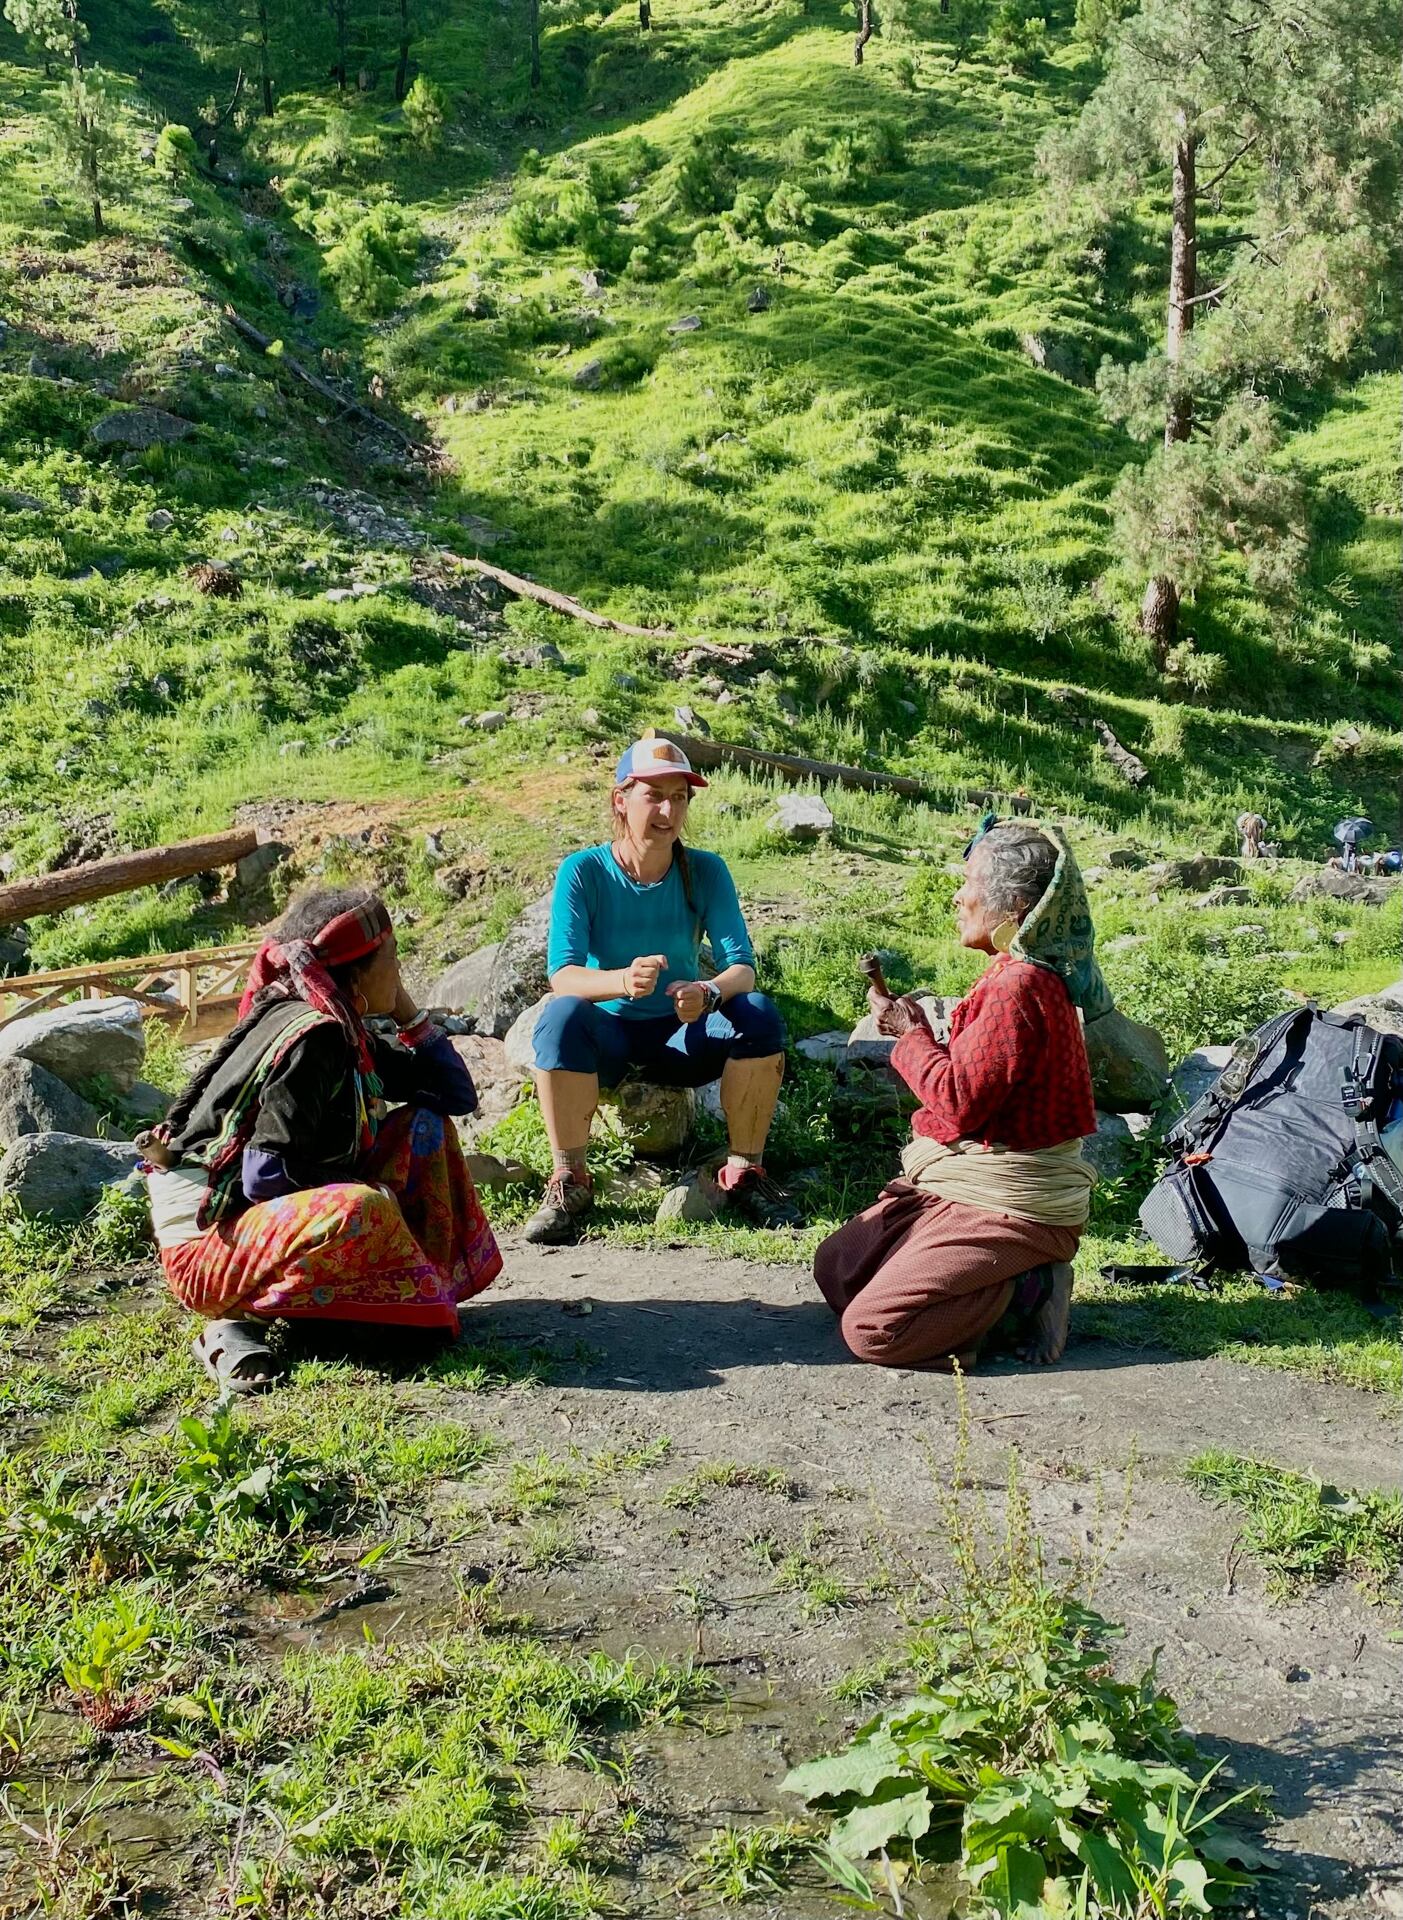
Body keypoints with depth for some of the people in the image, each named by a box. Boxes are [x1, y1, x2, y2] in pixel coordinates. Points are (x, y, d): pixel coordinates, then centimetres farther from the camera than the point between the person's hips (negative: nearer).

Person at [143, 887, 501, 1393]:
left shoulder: (343, 1031, 6)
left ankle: (437, 1278, -2)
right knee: (361, 1211, -38)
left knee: (423, 1124, 7)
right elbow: (267, 1176, -26)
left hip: (281, 1218, 9)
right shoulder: (311, 1036, -20)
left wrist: (406, 1011, 6)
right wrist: (374, 1189, -15)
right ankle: (243, 1316, -16)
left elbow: (457, 1094, 14)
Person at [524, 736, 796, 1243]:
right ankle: (569, 1182, -20)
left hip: (682, 1037, 2)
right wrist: (622, 980, -44)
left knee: (759, 1015, -26)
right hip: (608, 1037, -2)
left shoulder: (706, 872, -6)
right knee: (563, 1016, -35)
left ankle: (743, 1174, -11)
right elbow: (561, 974, -22)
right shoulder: (583, 872, -12)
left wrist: (709, 992, -38)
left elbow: (742, 966, -13)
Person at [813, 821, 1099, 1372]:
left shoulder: (1018, 986, -22)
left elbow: (960, 1099, -22)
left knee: (870, 1330, -17)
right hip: (962, 1180, 11)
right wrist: (918, 1029, 4)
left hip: (1008, 1202, -11)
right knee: (834, 1269, 13)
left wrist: (911, 1034, -9)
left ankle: (1026, 1289, -4)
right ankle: (1013, 1278, 8)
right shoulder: (1017, 973, 10)